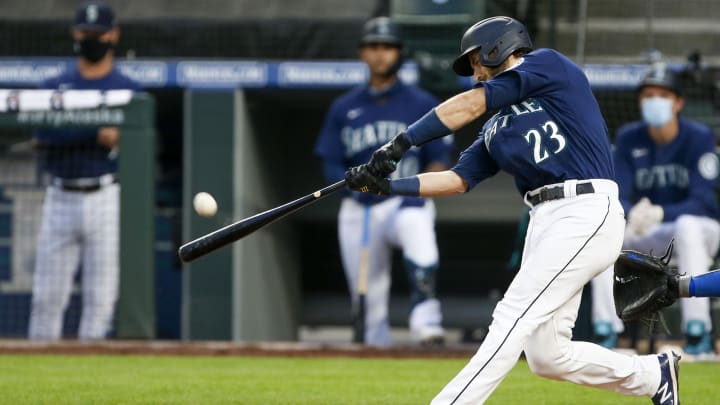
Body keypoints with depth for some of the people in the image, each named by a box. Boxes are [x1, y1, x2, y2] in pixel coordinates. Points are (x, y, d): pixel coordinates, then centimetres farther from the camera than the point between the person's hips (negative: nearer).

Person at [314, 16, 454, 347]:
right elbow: (330, 165, 11)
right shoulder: (344, 108, 12)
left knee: (416, 223, -38)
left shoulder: (422, 104, 8)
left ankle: (425, 316, -44)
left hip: (407, 200, -3)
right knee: (369, 301, 0)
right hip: (359, 208, 3)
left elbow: (440, 158, 5)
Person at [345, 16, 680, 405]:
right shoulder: (497, 129, 24)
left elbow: (469, 105, -8)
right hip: (545, 222, 9)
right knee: (546, 356, 8)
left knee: (514, 318, -15)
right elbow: (457, 180, 15)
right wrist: (385, 185, 3)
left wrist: (400, 143, -12)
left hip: (585, 213, -9)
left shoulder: (548, 64, 1)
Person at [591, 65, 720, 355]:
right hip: (649, 238, 4)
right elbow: (617, 198, -11)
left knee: (687, 224, -38)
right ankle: (605, 329, -22)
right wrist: (631, 215, -37)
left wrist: (660, 213, -43)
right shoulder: (629, 138, -4)